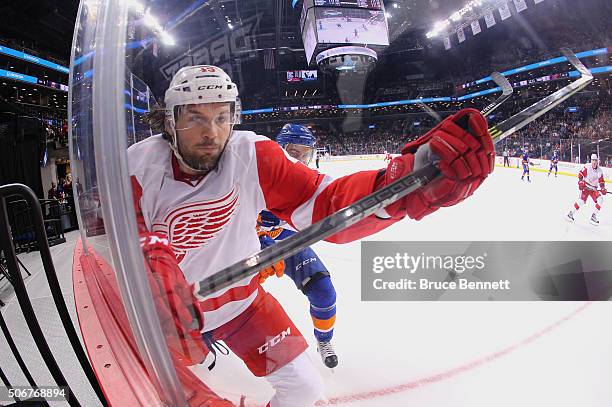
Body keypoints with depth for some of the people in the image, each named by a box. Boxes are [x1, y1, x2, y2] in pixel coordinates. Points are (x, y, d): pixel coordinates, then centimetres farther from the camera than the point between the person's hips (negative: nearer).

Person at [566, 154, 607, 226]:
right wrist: (580, 181, -20)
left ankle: (593, 216, -2)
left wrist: (603, 188, -12)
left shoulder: (600, 171, -3)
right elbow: (581, 174, -6)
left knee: (600, 200, -13)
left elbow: (601, 181, 2)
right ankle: (571, 213, -9)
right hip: (585, 186, -4)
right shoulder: (587, 167, -11)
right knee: (581, 200, -21)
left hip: (594, 188, 4)